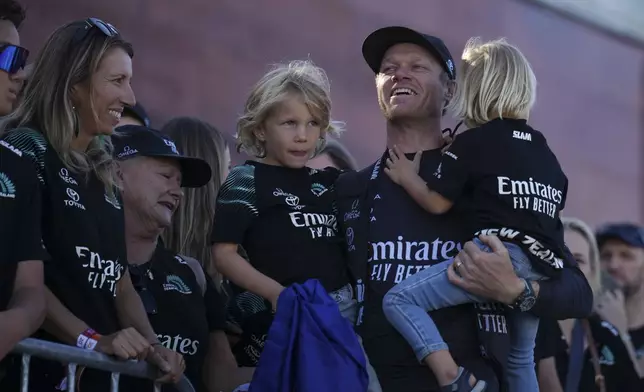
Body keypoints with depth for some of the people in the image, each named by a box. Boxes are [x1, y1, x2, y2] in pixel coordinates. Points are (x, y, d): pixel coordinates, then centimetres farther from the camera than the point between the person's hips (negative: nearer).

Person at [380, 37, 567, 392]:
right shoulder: (544, 150, 22)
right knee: (521, 358, 25)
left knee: (399, 299, -8)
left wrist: (406, 177, 19)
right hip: (543, 269, 8)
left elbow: (436, 202, 0)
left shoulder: (472, 142, 2)